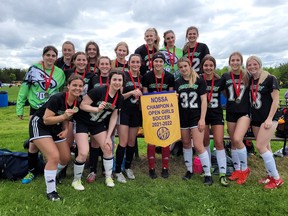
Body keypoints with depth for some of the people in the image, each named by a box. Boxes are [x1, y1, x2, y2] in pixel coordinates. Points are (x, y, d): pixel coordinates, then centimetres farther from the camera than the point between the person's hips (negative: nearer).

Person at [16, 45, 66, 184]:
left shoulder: (60, 73, 2)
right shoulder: (34, 69, -2)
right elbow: (24, 88, 0)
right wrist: (19, 107, 0)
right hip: (36, 109, 0)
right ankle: (32, 171, 17)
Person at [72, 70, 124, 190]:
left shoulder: (119, 98, -7)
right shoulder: (98, 91, -26)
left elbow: (114, 117, -2)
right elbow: (82, 105, -20)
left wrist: (108, 137, -5)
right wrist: (97, 109, -37)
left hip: (98, 124, 6)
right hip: (82, 122, -6)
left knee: (108, 148, 3)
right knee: (83, 153, -14)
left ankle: (108, 177, 24)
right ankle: (76, 180, 11)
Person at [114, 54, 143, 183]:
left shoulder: (141, 78, 9)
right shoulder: (124, 76, -7)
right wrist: (131, 92, -24)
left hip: (136, 112, 5)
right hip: (124, 111, -5)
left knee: (132, 142, 11)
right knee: (123, 142, -8)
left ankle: (128, 168, 27)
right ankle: (118, 171, 4)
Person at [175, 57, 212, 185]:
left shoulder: (199, 81, -4)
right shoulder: (177, 83, 6)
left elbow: (204, 101, -6)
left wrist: (202, 119, -12)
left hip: (196, 117, -4)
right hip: (182, 118, 4)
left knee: (198, 146, -9)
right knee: (186, 144, 13)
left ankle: (208, 174, 4)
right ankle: (189, 170, 29)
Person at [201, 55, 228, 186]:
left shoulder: (219, 81, -2)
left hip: (217, 114, 0)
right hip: (203, 113, 0)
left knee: (219, 142, -6)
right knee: (205, 142, 11)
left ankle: (223, 174, 1)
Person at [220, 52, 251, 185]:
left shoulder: (247, 76, -2)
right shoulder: (225, 77, 2)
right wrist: (231, 99, 8)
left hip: (245, 112, -3)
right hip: (231, 113, 3)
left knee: (237, 139, -19)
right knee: (233, 142, 8)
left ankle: (245, 169, 3)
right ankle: (237, 170, 25)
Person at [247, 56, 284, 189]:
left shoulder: (270, 79, -8)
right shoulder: (250, 81, 9)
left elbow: (276, 100, -11)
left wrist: (269, 119, -16)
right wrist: (250, 116, 9)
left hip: (268, 119, -6)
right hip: (256, 119, 6)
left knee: (260, 146, -13)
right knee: (265, 147, 11)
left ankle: (276, 179, 0)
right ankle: (270, 175, 23)